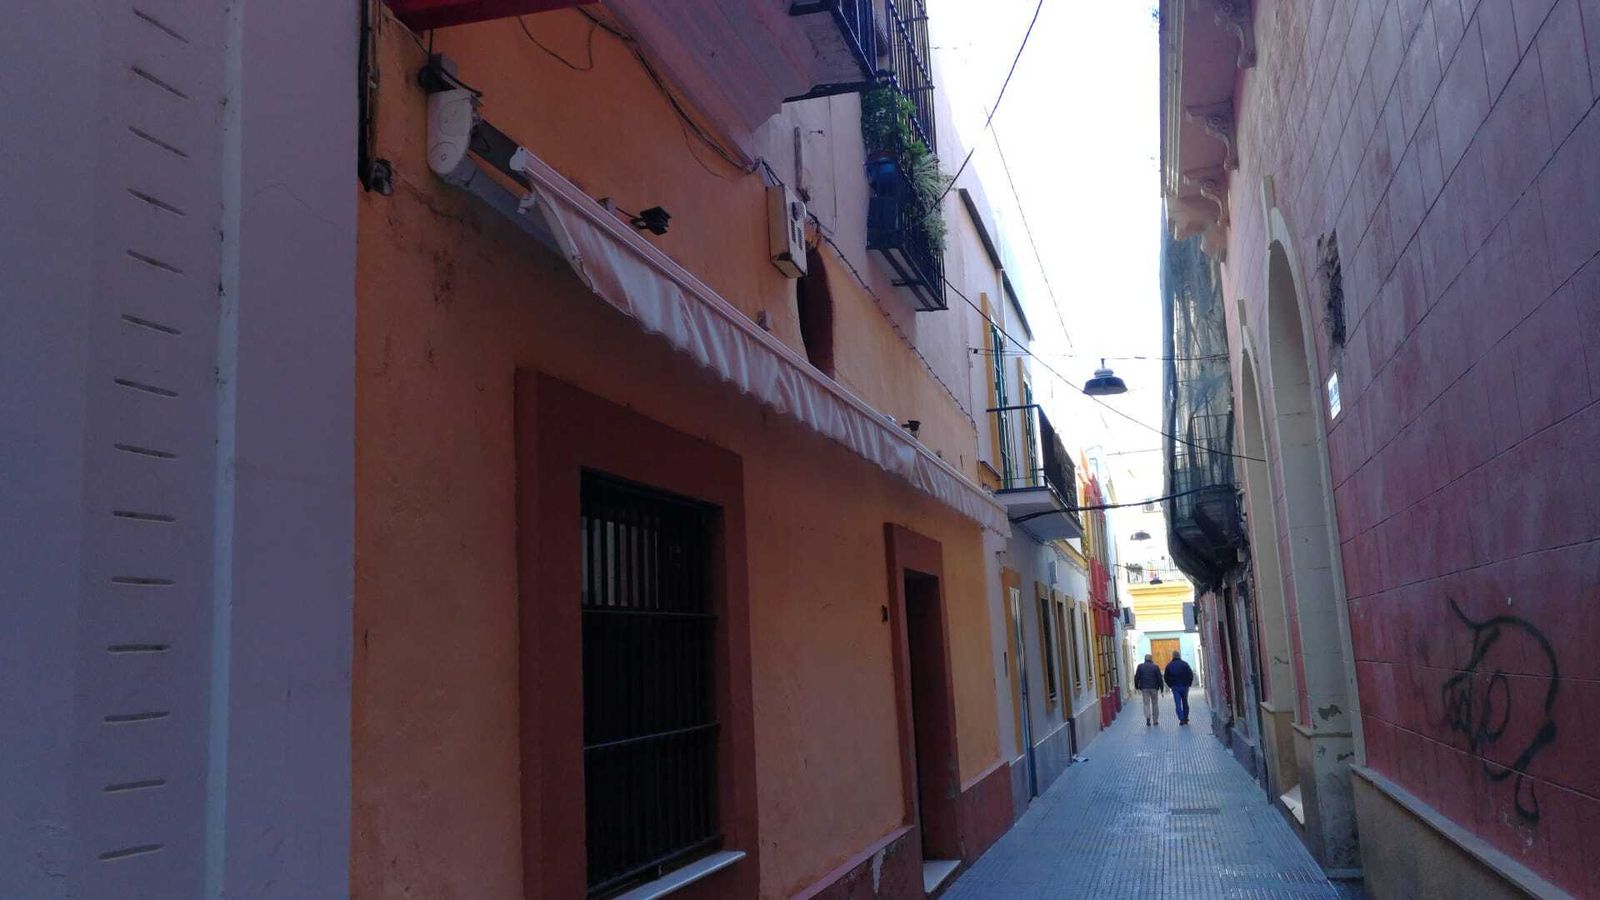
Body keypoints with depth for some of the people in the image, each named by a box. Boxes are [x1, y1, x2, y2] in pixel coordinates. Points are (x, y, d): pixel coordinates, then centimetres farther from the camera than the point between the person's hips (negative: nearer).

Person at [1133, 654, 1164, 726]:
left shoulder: (1140, 666, 1)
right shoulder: (1155, 667, 0)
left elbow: (1137, 677, 0)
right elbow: (1159, 678, -2)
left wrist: (1136, 687, 10)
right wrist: (1161, 688, 2)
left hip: (1144, 688, 0)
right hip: (1154, 688, 0)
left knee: (1146, 703, 3)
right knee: (1154, 703, 12)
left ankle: (1148, 717, -20)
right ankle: (1155, 720, 15)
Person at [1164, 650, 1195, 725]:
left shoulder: (1169, 665, 2)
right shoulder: (1184, 664, -2)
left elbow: (1166, 677, 3)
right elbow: (1191, 674, -4)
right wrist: (1188, 684, 6)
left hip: (1175, 687, 0)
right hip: (1184, 686, 0)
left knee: (1178, 704, -1)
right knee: (1185, 703, 13)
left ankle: (1181, 719, -13)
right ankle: (1186, 718, 15)